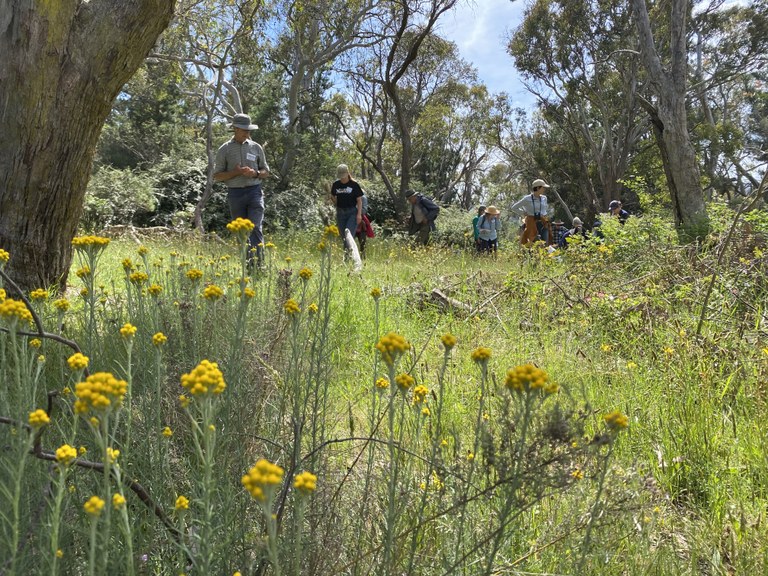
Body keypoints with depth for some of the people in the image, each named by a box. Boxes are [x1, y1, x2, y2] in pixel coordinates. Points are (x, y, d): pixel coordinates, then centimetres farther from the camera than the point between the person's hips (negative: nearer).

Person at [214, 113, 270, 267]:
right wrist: (235, 172, -13)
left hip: (254, 192, 0)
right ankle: (247, 263, 16)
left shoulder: (256, 147, 7)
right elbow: (217, 176, 3)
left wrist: (255, 173, -9)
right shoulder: (224, 149, 3)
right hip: (235, 194, 0)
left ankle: (258, 263, -16)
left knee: (255, 227, -14)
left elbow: (266, 172, 13)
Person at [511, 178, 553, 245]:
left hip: (543, 224, 4)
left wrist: (545, 214, 16)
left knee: (545, 243, -4)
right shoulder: (527, 199, -5)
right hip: (532, 223, -4)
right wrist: (524, 213, 0)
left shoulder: (544, 198, 9)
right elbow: (514, 208, 1)